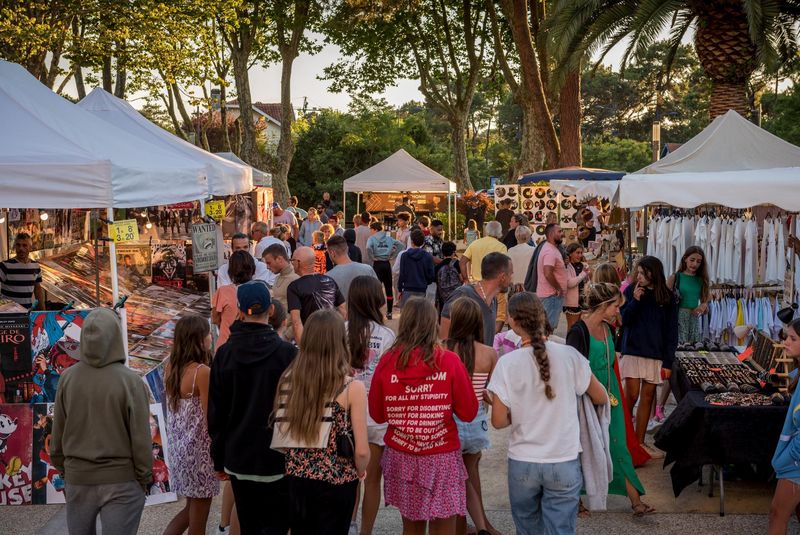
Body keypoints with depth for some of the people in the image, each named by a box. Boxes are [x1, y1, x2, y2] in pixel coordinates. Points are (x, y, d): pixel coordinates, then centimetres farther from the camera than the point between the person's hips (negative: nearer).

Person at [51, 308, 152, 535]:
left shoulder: (67, 378, -5)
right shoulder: (131, 381, -15)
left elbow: (57, 434, 2)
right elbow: (141, 438, -12)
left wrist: (63, 469, 17)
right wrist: (144, 478, 1)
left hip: (78, 480, 3)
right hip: (121, 482, -3)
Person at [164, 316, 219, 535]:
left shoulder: (171, 367, 2)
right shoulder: (202, 372, -19)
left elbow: (172, 411, 10)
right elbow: (209, 419, -18)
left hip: (179, 448, 7)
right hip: (200, 450, -7)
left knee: (191, 508, 22)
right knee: (198, 517, 7)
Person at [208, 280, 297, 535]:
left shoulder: (225, 353, -2)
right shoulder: (286, 352, -13)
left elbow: (216, 411, 3)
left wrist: (219, 458, 13)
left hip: (238, 459, 4)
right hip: (276, 459, -4)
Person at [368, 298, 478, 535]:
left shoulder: (387, 362, -6)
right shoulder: (449, 361, -11)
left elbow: (377, 415, 3)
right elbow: (468, 413, -6)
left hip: (401, 457, 3)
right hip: (441, 459, -2)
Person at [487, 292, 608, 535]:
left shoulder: (507, 363, -11)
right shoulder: (569, 356, -8)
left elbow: (499, 421, -10)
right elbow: (601, 398, 5)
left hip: (522, 463, 0)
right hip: (564, 462, 0)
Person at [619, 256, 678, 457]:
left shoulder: (668, 297, 1)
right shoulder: (631, 291, -1)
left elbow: (672, 330, 2)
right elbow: (623, 320, -2)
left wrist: (668, 361, -2)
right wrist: (635, 301, -16)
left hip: (655, 353, 2)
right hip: (633, 350, -2)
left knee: (648, 396, 6)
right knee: (632, 395, -7)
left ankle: (639, 442, 16)